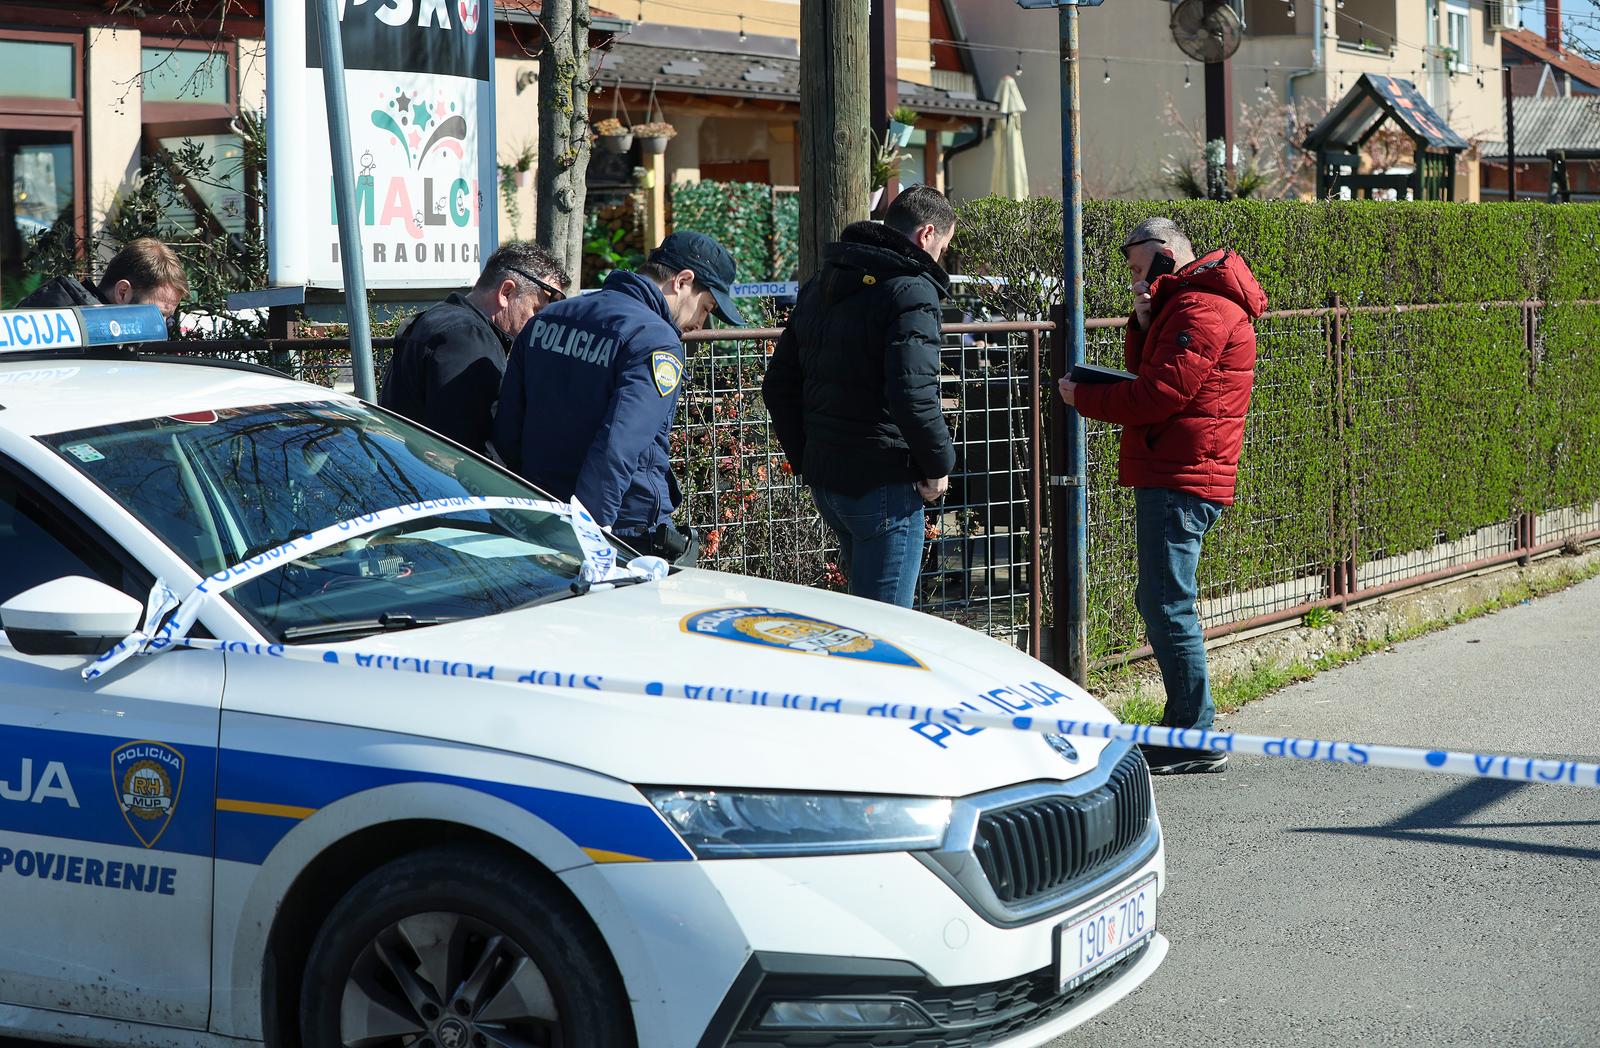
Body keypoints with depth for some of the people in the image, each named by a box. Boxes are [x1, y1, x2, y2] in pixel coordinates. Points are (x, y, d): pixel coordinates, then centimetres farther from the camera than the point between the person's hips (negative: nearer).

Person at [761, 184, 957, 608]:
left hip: (823, 479, 8)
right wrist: (938, 465, -10)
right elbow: (913, 395, -24)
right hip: (883, 483, -8)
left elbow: (778, 384, 18)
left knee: (865, 606, 23)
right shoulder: (911, 291, -13)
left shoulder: (819, 286, 15)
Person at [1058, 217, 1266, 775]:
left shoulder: (1202, 309, -13)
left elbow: (1160, 393, -20)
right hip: (1174, 474, 11)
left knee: (1167, 605, -10)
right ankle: (1185, 727, 22)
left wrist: (1084, 398, -9)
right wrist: (1144, 322, 2)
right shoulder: (1182, 303, 21)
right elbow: (1146, 372, 19)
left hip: (1181, 481, -11)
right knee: (1158, 600, 16)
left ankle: (1195, 736, -6)